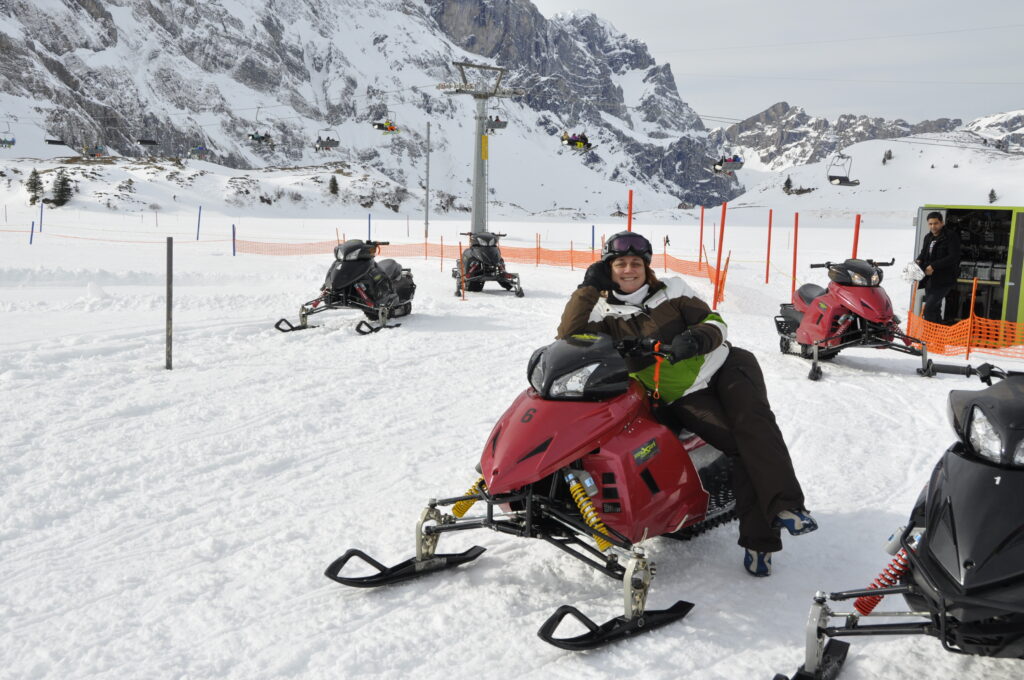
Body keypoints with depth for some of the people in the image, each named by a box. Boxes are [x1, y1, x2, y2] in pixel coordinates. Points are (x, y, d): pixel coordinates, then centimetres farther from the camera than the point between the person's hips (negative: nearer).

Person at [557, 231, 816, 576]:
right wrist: (588, 287, -11)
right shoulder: (604, 314, 5)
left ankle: (786, 506, -32)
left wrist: (695, 338, -18)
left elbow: (714, 324, 5)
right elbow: (569, 336, -11)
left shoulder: (672, 289, 7)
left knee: (752, 423, -28)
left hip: (725, 366, 2)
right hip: (684, 398, -2)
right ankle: (759, 538, -19)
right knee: (746, 447, -22)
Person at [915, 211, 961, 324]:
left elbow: (954, 257, -18)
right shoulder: (928, 237, 13)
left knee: (929, 309, -17)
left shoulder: (951, 236, -10)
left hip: (943, 280, -8)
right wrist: (918, 261, 0)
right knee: (934, 309, 15)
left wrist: (934, 266, -23)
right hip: (929, 279, 8)